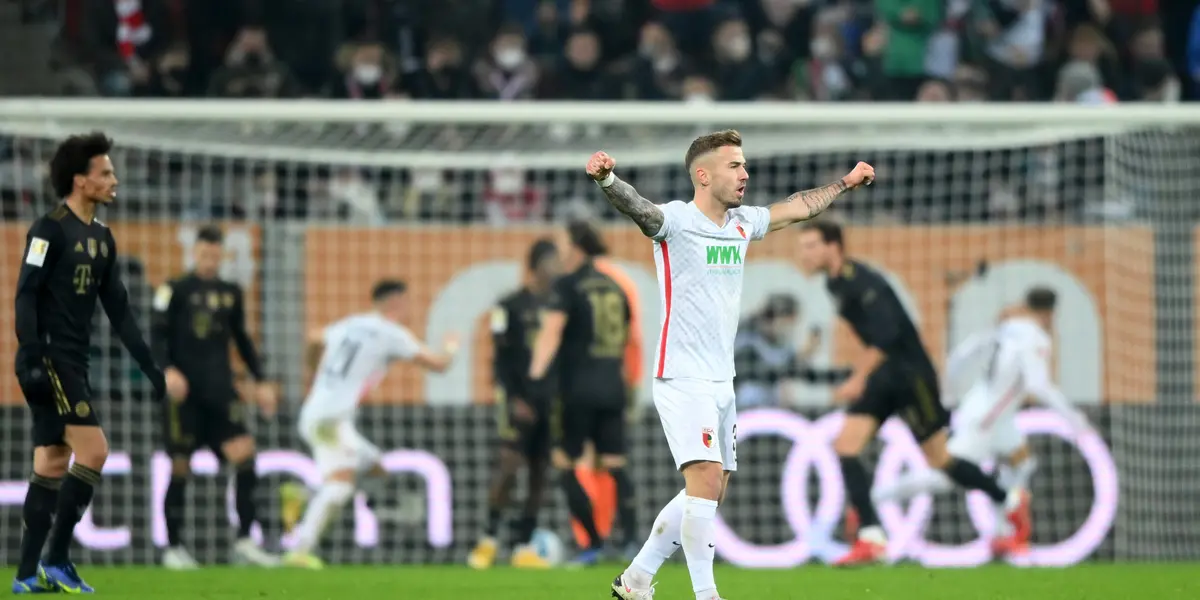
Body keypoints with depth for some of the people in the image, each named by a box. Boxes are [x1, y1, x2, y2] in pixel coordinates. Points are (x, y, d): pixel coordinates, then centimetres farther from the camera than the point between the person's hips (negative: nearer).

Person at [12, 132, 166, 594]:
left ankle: (28, 575, 8)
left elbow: (118, 309, 18)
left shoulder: (102, 238, 15)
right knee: (93, 450, -14)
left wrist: (148, 364, 14)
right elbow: (26, 295, -14)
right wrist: (31, 357, -23)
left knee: (53, 464, 6)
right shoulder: (50, 230, -10)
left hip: (74, 364, 8)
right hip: (49, 361, -8)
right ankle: (56, 559, -7)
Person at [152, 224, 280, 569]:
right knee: (181, 467, -1)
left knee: (244, 454, -12)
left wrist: (259, 382, 17)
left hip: (220, 391, 3)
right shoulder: (176, 290, 0)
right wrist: (168, 370, -21)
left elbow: (242, 340, 21)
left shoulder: (231, 293, 13)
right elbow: (158, 335, -4)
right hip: (185, 392, -3)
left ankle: (245, 542, -8)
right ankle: (173, 547, 11)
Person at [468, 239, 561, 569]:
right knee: (510, 465, -13)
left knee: (540, 473, 3)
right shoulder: (511, 307, -4)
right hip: (519, 399, -5)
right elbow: (500, 359, -6)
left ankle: (523, 547, 8)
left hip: (550, 401, 5)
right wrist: (515, 399, -14)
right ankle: (489, 539, 0)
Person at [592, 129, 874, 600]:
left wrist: (846, 183, 40)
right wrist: (607, 179, -52)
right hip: (683, 379, -8)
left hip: (721, 381, 8)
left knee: (709, 492, 10)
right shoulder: (676, 220, -11)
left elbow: (797, 208, 30)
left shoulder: (742, 223, 12)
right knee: (706, 478, -19)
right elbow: (635, 208, -31)